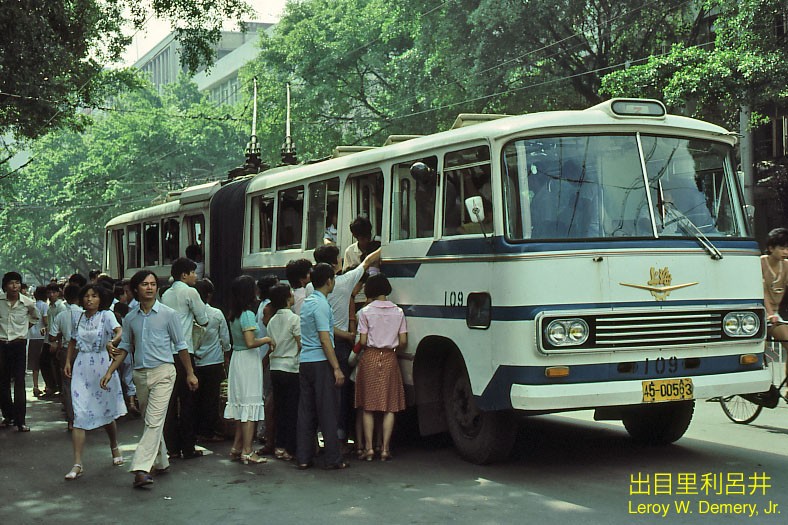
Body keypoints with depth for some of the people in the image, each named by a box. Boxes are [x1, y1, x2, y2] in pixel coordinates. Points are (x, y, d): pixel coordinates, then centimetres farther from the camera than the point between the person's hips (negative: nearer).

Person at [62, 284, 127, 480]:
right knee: (79, 415, -6)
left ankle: (114, 448, 40)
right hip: (81, 368, 3)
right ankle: (77, 464, -8)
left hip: (101, 366, -3)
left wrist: (112, 342, -44)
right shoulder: (79, 317, 8)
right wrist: (68, 362, 9)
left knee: (106, 412, 13)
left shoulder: (106, 315, -5)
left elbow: (120, 332, -23)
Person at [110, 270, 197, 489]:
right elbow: (125, 347, 16)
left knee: (154, 421, -14)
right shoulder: (130, 318, 9)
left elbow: (180, 345, 3)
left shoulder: (168, 314, -1)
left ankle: (141, 468, -21)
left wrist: (190, 373, 4)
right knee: (152, 421, 13)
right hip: (140, 374, 5)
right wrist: (110, 371, 6)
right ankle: (161, 462, 27)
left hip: (162, 372, -5)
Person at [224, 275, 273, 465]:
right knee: (250, 404, -4)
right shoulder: (248, 314, -16)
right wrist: (267, 339, -8)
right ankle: (247, 451, -2)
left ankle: (237, 447, 20)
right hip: (248, 360, -8)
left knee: (241, 404, 15)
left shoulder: (234, 314, 9)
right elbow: (251, 342, -24)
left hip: (237, 357, 8)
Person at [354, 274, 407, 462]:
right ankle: (385, 449, 1)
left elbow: (363, 341, -7)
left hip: (370, 358, -1)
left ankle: (369, 448, 1)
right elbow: (403, 341, 1)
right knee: (390, 406, 4)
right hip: (390, 359, 1)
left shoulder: (366, 311, -4)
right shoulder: (398, 311, 3)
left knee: (368, 406, 5)